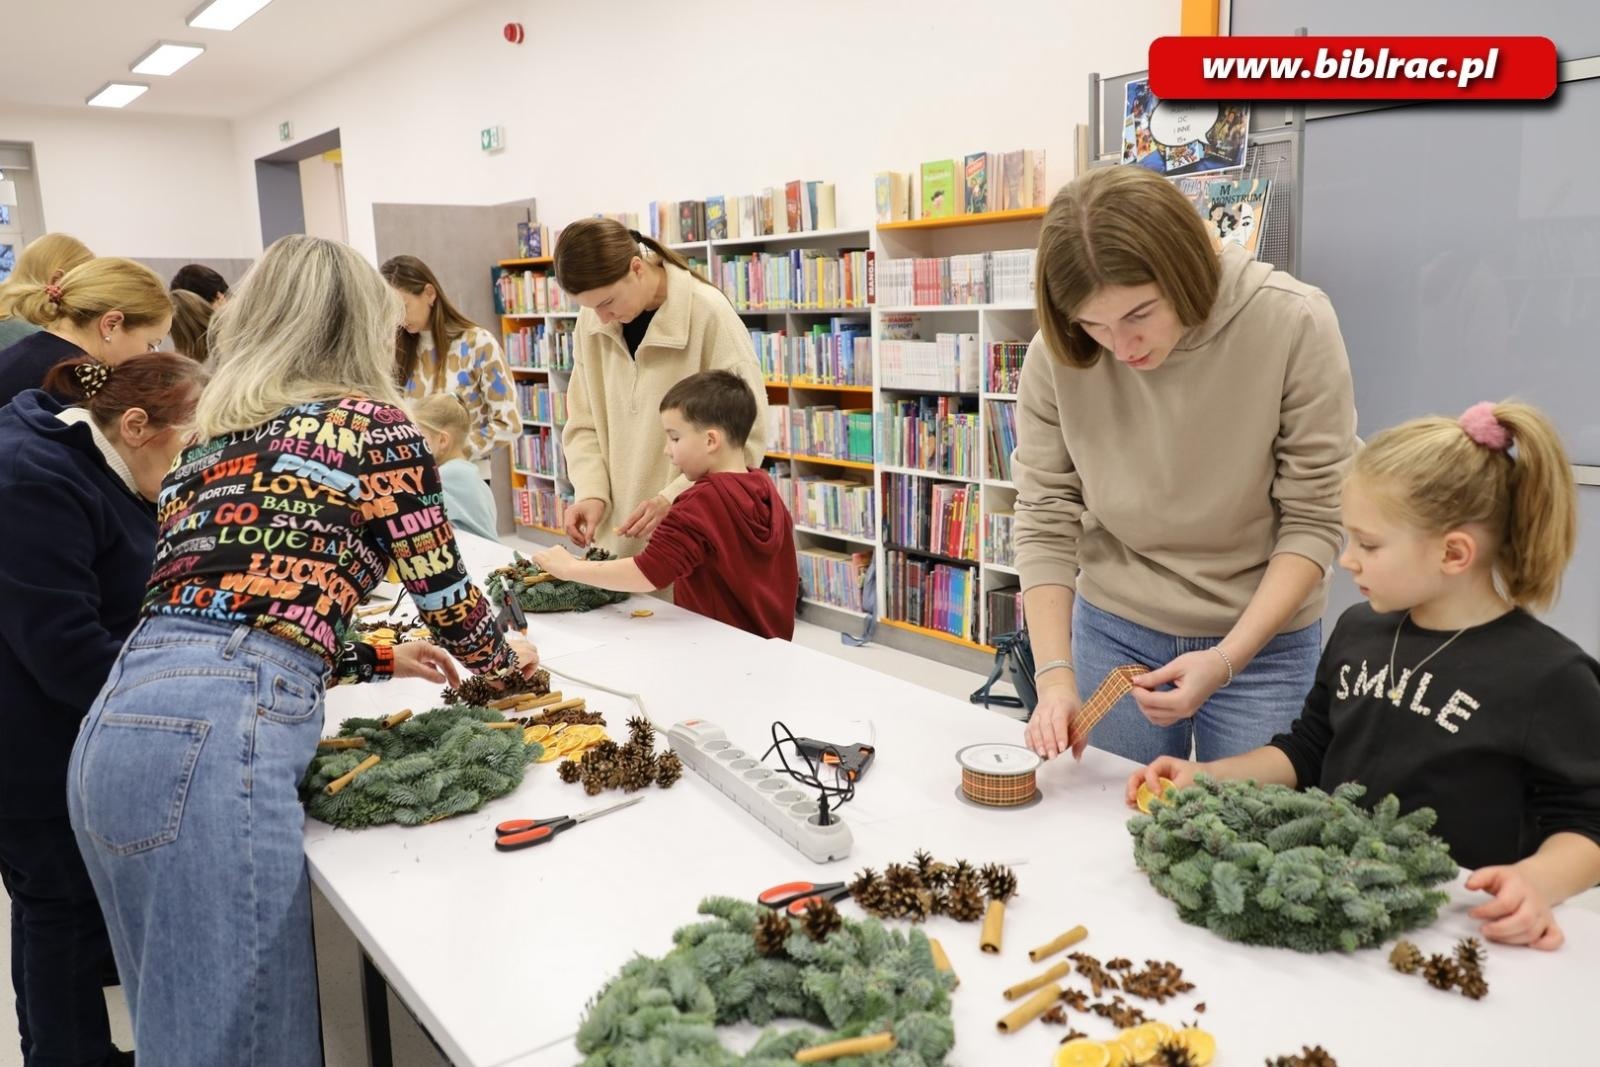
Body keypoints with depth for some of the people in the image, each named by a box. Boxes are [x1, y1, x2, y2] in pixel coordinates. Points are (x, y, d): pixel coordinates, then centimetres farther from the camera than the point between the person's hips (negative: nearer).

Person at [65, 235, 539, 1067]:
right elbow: (447, 600, 10)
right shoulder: (369, 423, 4)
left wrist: (382, 660, 37)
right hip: (211, 738, -8)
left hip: (117, 727, 8)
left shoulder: (210, 436, 24)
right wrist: (502, 654, 31)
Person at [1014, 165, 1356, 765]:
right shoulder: (1057, 354, -15)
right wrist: (1055, 673, -17)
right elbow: (1045, 522, -8)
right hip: (1113, 630, 2)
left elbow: (1314, 520, -14)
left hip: (1262, 638, -1)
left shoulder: (1293, 323, -20)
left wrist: (1225, 661, -22)